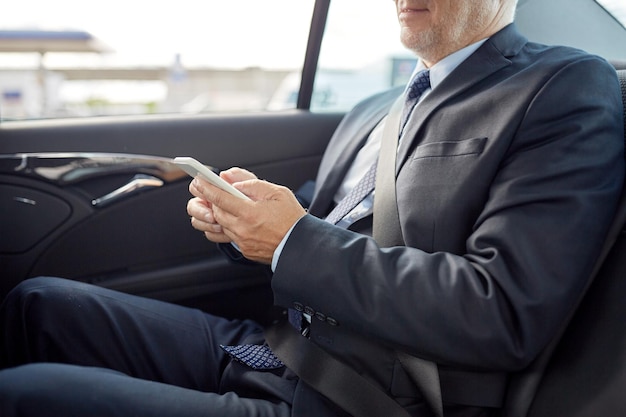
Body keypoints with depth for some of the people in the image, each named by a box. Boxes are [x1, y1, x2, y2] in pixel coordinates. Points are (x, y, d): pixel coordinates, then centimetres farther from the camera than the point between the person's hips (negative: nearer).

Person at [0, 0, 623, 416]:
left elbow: (505, 314, -19)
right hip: (265, 348, 8)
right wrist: (242, 219, -1)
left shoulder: (570, 89, -8)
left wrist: (295, 240, -16)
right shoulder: (373, 111, 16)